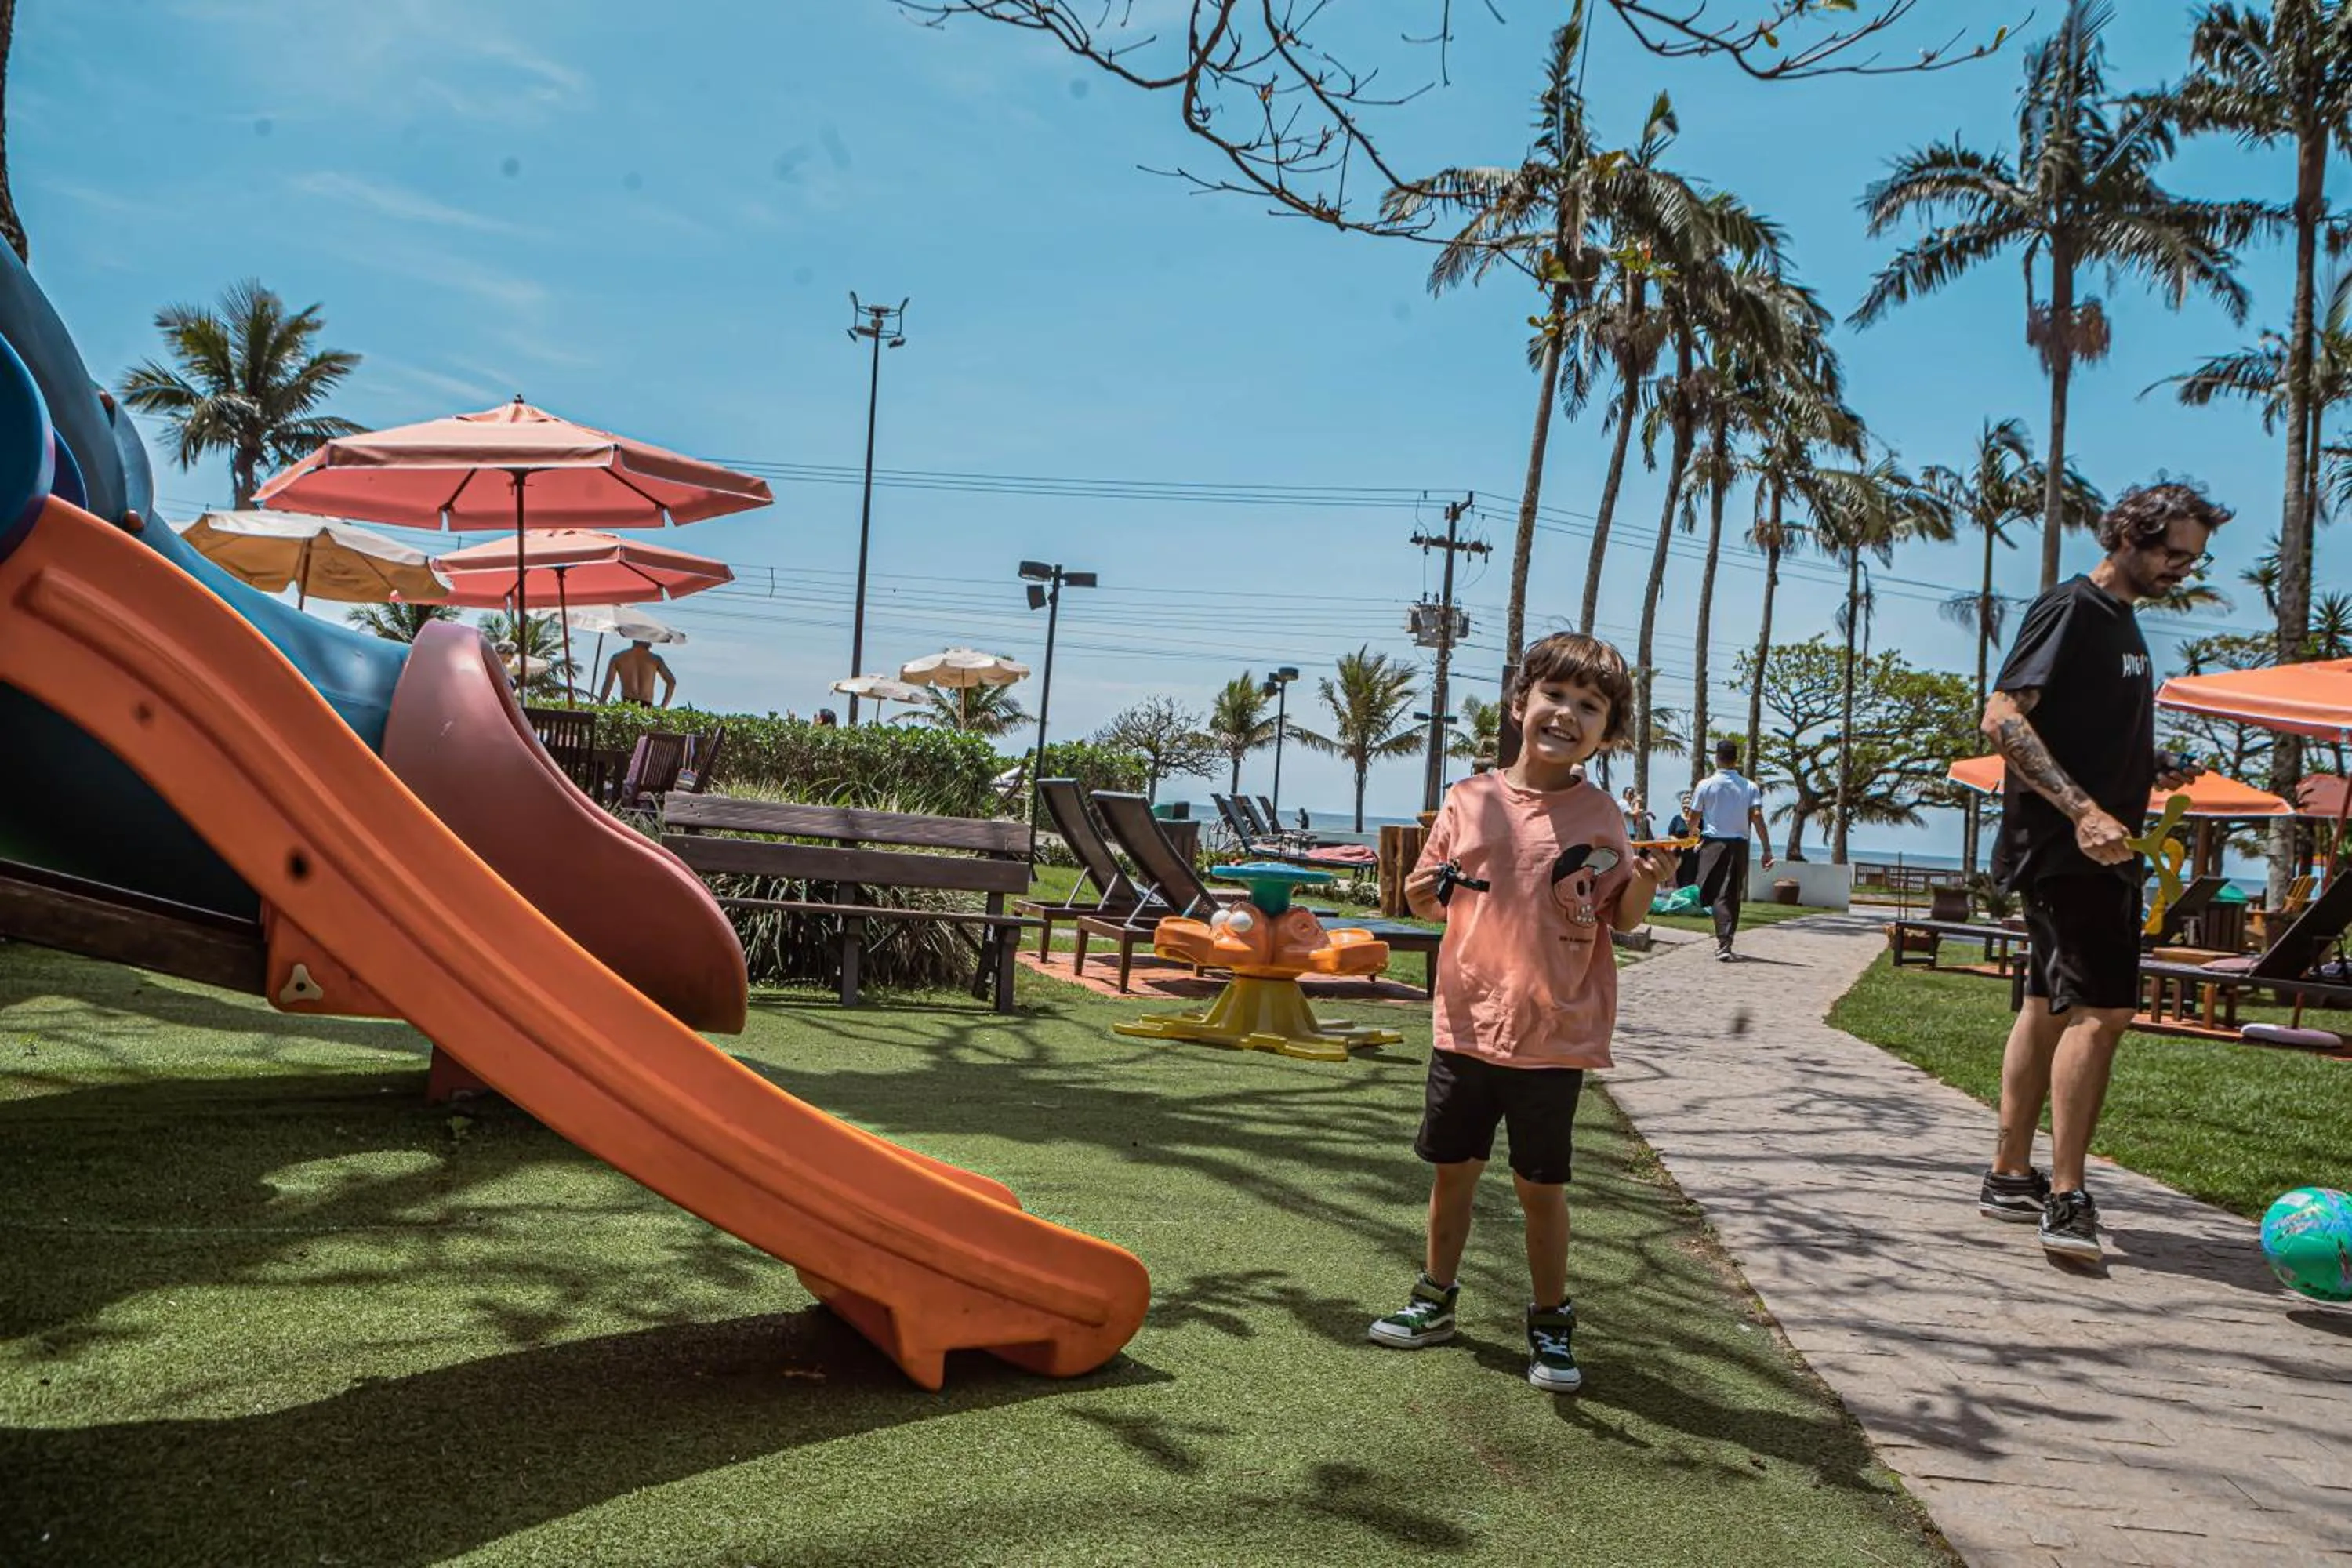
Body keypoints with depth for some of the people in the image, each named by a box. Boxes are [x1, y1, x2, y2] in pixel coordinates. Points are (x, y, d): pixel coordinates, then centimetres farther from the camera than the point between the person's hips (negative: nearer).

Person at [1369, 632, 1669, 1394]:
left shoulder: (1600, 814, -3)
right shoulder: (1468, 800, 2)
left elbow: (1623, 919, 1)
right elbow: (1423, 901, 10)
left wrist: (1642, 885, -19)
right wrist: (1431, 887, -12)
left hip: (1554, 1036, -2)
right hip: (1467, 1023, 2)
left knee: (1541, 1185, 6)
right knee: (1452, 1168, 14)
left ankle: (1550, 1324, 25)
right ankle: (1435, 1300, 33)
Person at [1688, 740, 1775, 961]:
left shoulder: (1706, 784, -1)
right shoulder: (1749, 787, 3)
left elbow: (1694, 816, 5)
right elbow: (1757, 816, -7)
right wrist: (1767, 849, -8)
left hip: (1713, 843, -2)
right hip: (1739, 845, 2)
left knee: (1718, 895, -2)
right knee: (1733, 896, 9)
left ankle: (1723, 944, -15)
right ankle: (1726, 943, 11)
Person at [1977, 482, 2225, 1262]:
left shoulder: (2121, 621, 20)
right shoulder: (2070, 609, -10)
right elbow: (2002, 717, -21)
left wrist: (2151, 777, 11)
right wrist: (2083, 810, -28)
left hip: (2096, 848, 10)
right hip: (2065, 847, -10)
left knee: (2050, 1006, 12)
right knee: (2100, 1009, -15)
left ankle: (2010, 1176, 19)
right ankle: (2066, 1201, -14)